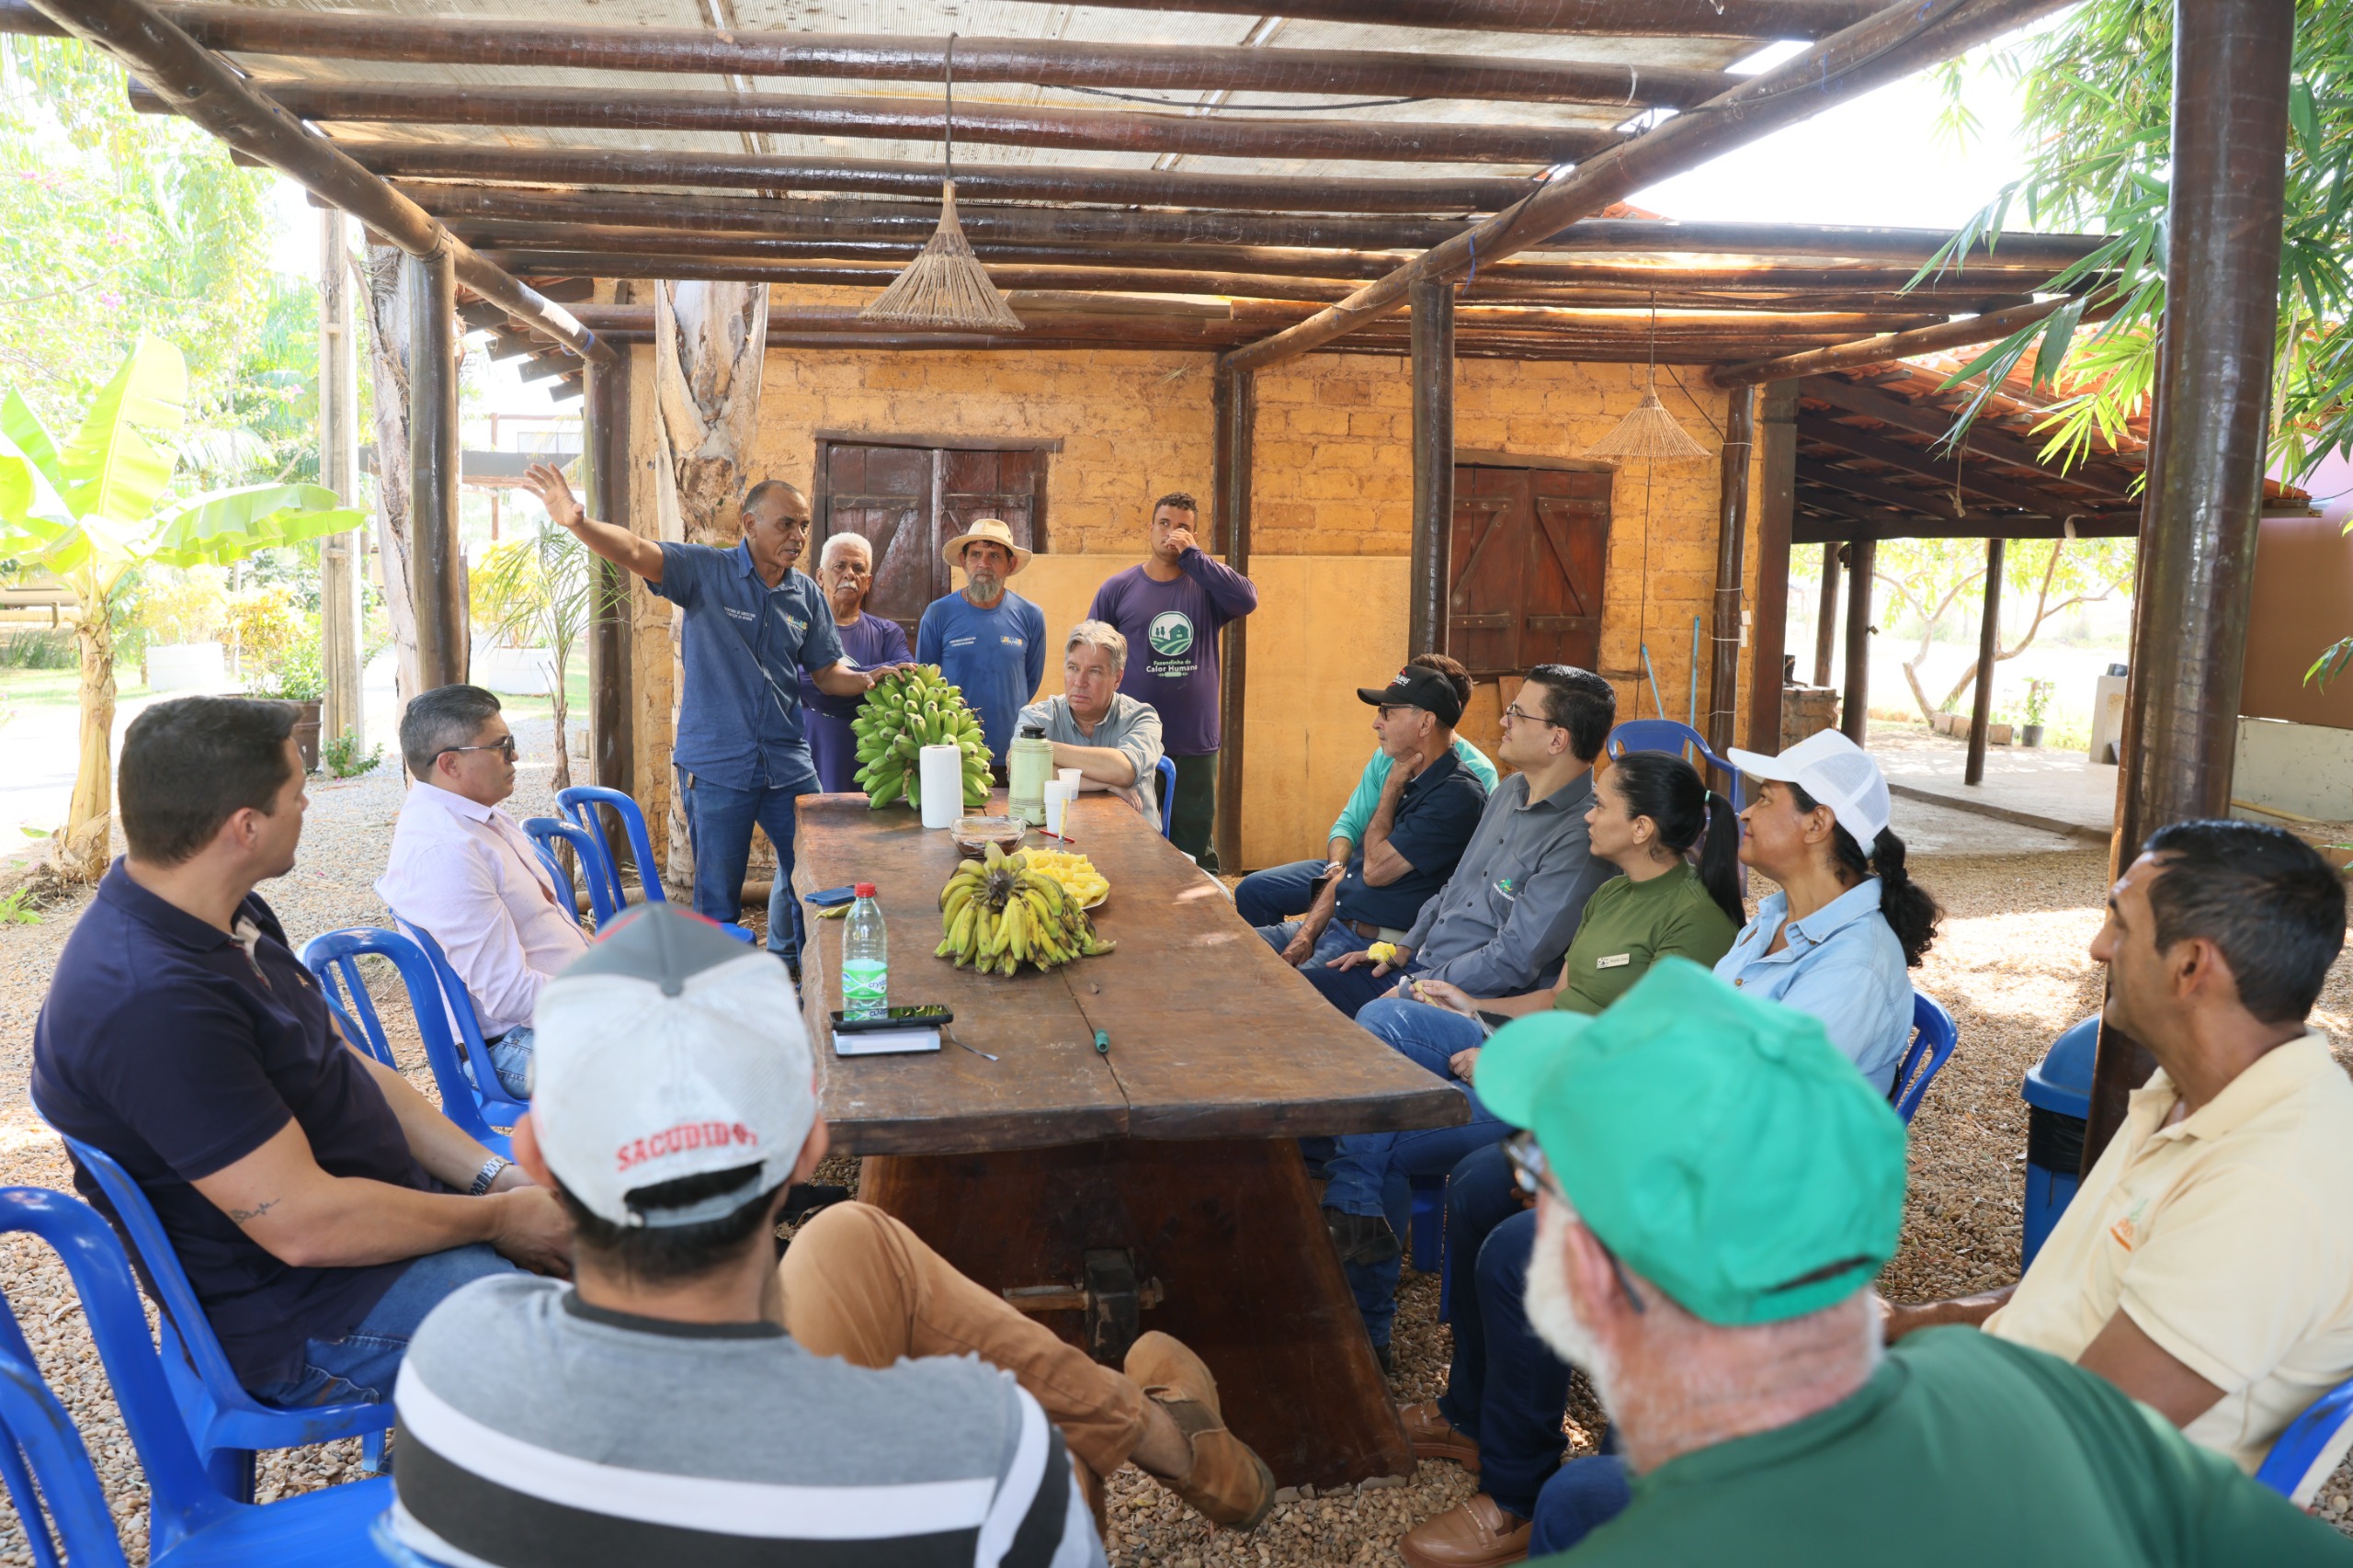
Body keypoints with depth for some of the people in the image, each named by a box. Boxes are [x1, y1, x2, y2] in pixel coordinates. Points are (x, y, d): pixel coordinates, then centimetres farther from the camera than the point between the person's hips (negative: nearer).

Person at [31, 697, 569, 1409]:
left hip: (397, 1209, 10)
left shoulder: (232, 917, 5)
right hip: (309, 1321, -10)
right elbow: (305, 1223, -26)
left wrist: (492, 1176, -1)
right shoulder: (151, 1003, -27)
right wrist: (499, 1219, -14)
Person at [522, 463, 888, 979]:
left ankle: (789, 966, 34)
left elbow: (827, 672, 12)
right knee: (718, 897, 6)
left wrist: (873, 681, -8)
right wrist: (576, 521, -41)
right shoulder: (706, 572, -7)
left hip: (788, 764, 4)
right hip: (716, 766, -4)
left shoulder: (807, 595, 6)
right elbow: (634, 553, -22)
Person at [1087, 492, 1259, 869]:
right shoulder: (1118, 588, 3)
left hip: (1196, 744, 1)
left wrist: (1191, 554, -15)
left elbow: (1246, 600, -18)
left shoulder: (1208, 584, 3)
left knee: (1196, 851, 10)